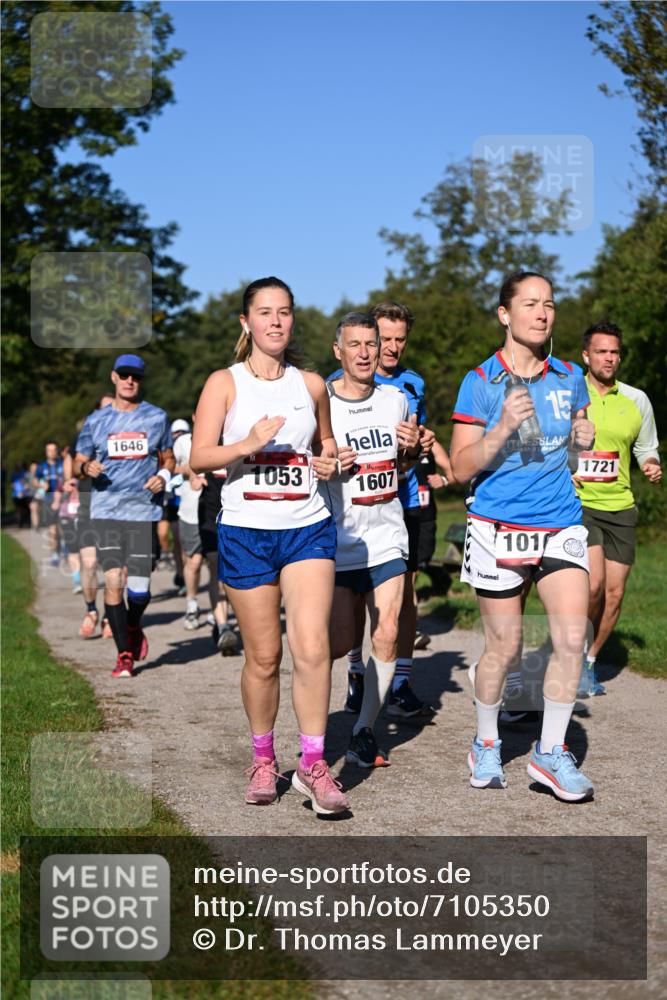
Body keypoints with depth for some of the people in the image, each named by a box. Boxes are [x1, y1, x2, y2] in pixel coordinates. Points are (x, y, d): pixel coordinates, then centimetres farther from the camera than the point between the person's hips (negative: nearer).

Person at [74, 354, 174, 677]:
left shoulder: (157, 417, 8)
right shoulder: (96, 420, 8)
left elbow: (168, 458, 18)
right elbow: (77, 464, 13)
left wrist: (164, 475, -4)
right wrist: (86, 467, -11)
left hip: (144, 510, 0)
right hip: (106, 512, 0)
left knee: (139, 587, -4)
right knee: (113, 582, -9)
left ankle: (133, 627, 31)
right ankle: (124, 655, 3)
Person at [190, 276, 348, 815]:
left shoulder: (312, 384, 10)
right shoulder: (225, 383, 1)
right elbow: (199, 457, -7)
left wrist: (329, 461, 3)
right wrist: (247, 444, -24)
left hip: (308, 528, 2)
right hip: (246, 533, -2)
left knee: (312, 646, -12)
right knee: (264, 656, 4)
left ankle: (313, 763, -3)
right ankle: (263, 758, 23)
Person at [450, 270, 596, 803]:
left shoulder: (570, 377, 7)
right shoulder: (480, 383, -4)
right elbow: (462, 467, -7)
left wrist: (582, 439, -1)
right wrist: (504, 427, -20)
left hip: (561, 523, 3)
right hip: (499, 527, -3)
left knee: (572, 637, -11)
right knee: (503, 649, 5)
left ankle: (551, 752, 5)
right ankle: (486, 745, 29)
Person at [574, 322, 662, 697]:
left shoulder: (637, 400, 8)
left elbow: (647, 449, 19)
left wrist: (652, 467, -3)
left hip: (620, 507, 4)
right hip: (577, 502, -4)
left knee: (614, 593, 4)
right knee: (593, 583, -21)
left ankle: (590, 661, 23)